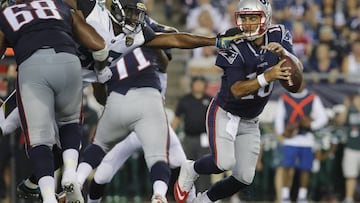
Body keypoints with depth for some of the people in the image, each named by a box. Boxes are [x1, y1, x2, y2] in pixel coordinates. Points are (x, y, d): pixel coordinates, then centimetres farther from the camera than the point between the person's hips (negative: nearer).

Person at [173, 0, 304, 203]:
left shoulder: (278, 36, -10)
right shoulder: (234, 46, -24)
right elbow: (236, 90, -29)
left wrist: (283, 53, -34)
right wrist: (267, 77, -43)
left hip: (250, 121, 5)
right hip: (225, 114, -5)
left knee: (244, 178, 3)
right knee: (224, 163, -25)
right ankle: (191, 170, 5)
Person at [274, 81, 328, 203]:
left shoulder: (313, 99, 5)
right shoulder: (284, 99, 8)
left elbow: (323, 118, 4)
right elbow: (279, 118, 11)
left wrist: (311, 125, -13)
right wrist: (281, 131, -5)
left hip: (307, 140, 1)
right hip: (290, 139, 0)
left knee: (305, 169, 3)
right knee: (288, 167, -11)